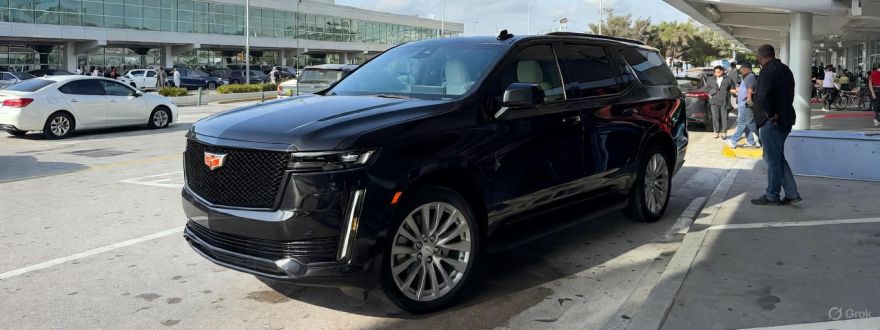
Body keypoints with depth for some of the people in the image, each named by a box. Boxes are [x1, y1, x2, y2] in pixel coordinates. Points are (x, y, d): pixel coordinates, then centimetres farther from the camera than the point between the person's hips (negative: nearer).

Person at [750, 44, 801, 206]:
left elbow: (762, 96, -31)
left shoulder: (768, 70, -17)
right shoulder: (785, 69, 14)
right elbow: (789, 95, 19)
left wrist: (769, 115, -20)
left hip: (771, 122, -9)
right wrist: (781, 113, 13)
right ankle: (792, 194, 18)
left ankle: (772, 196, 10)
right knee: (777, 158, 17)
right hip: (785, 119, 9)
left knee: (773, 159, 0)